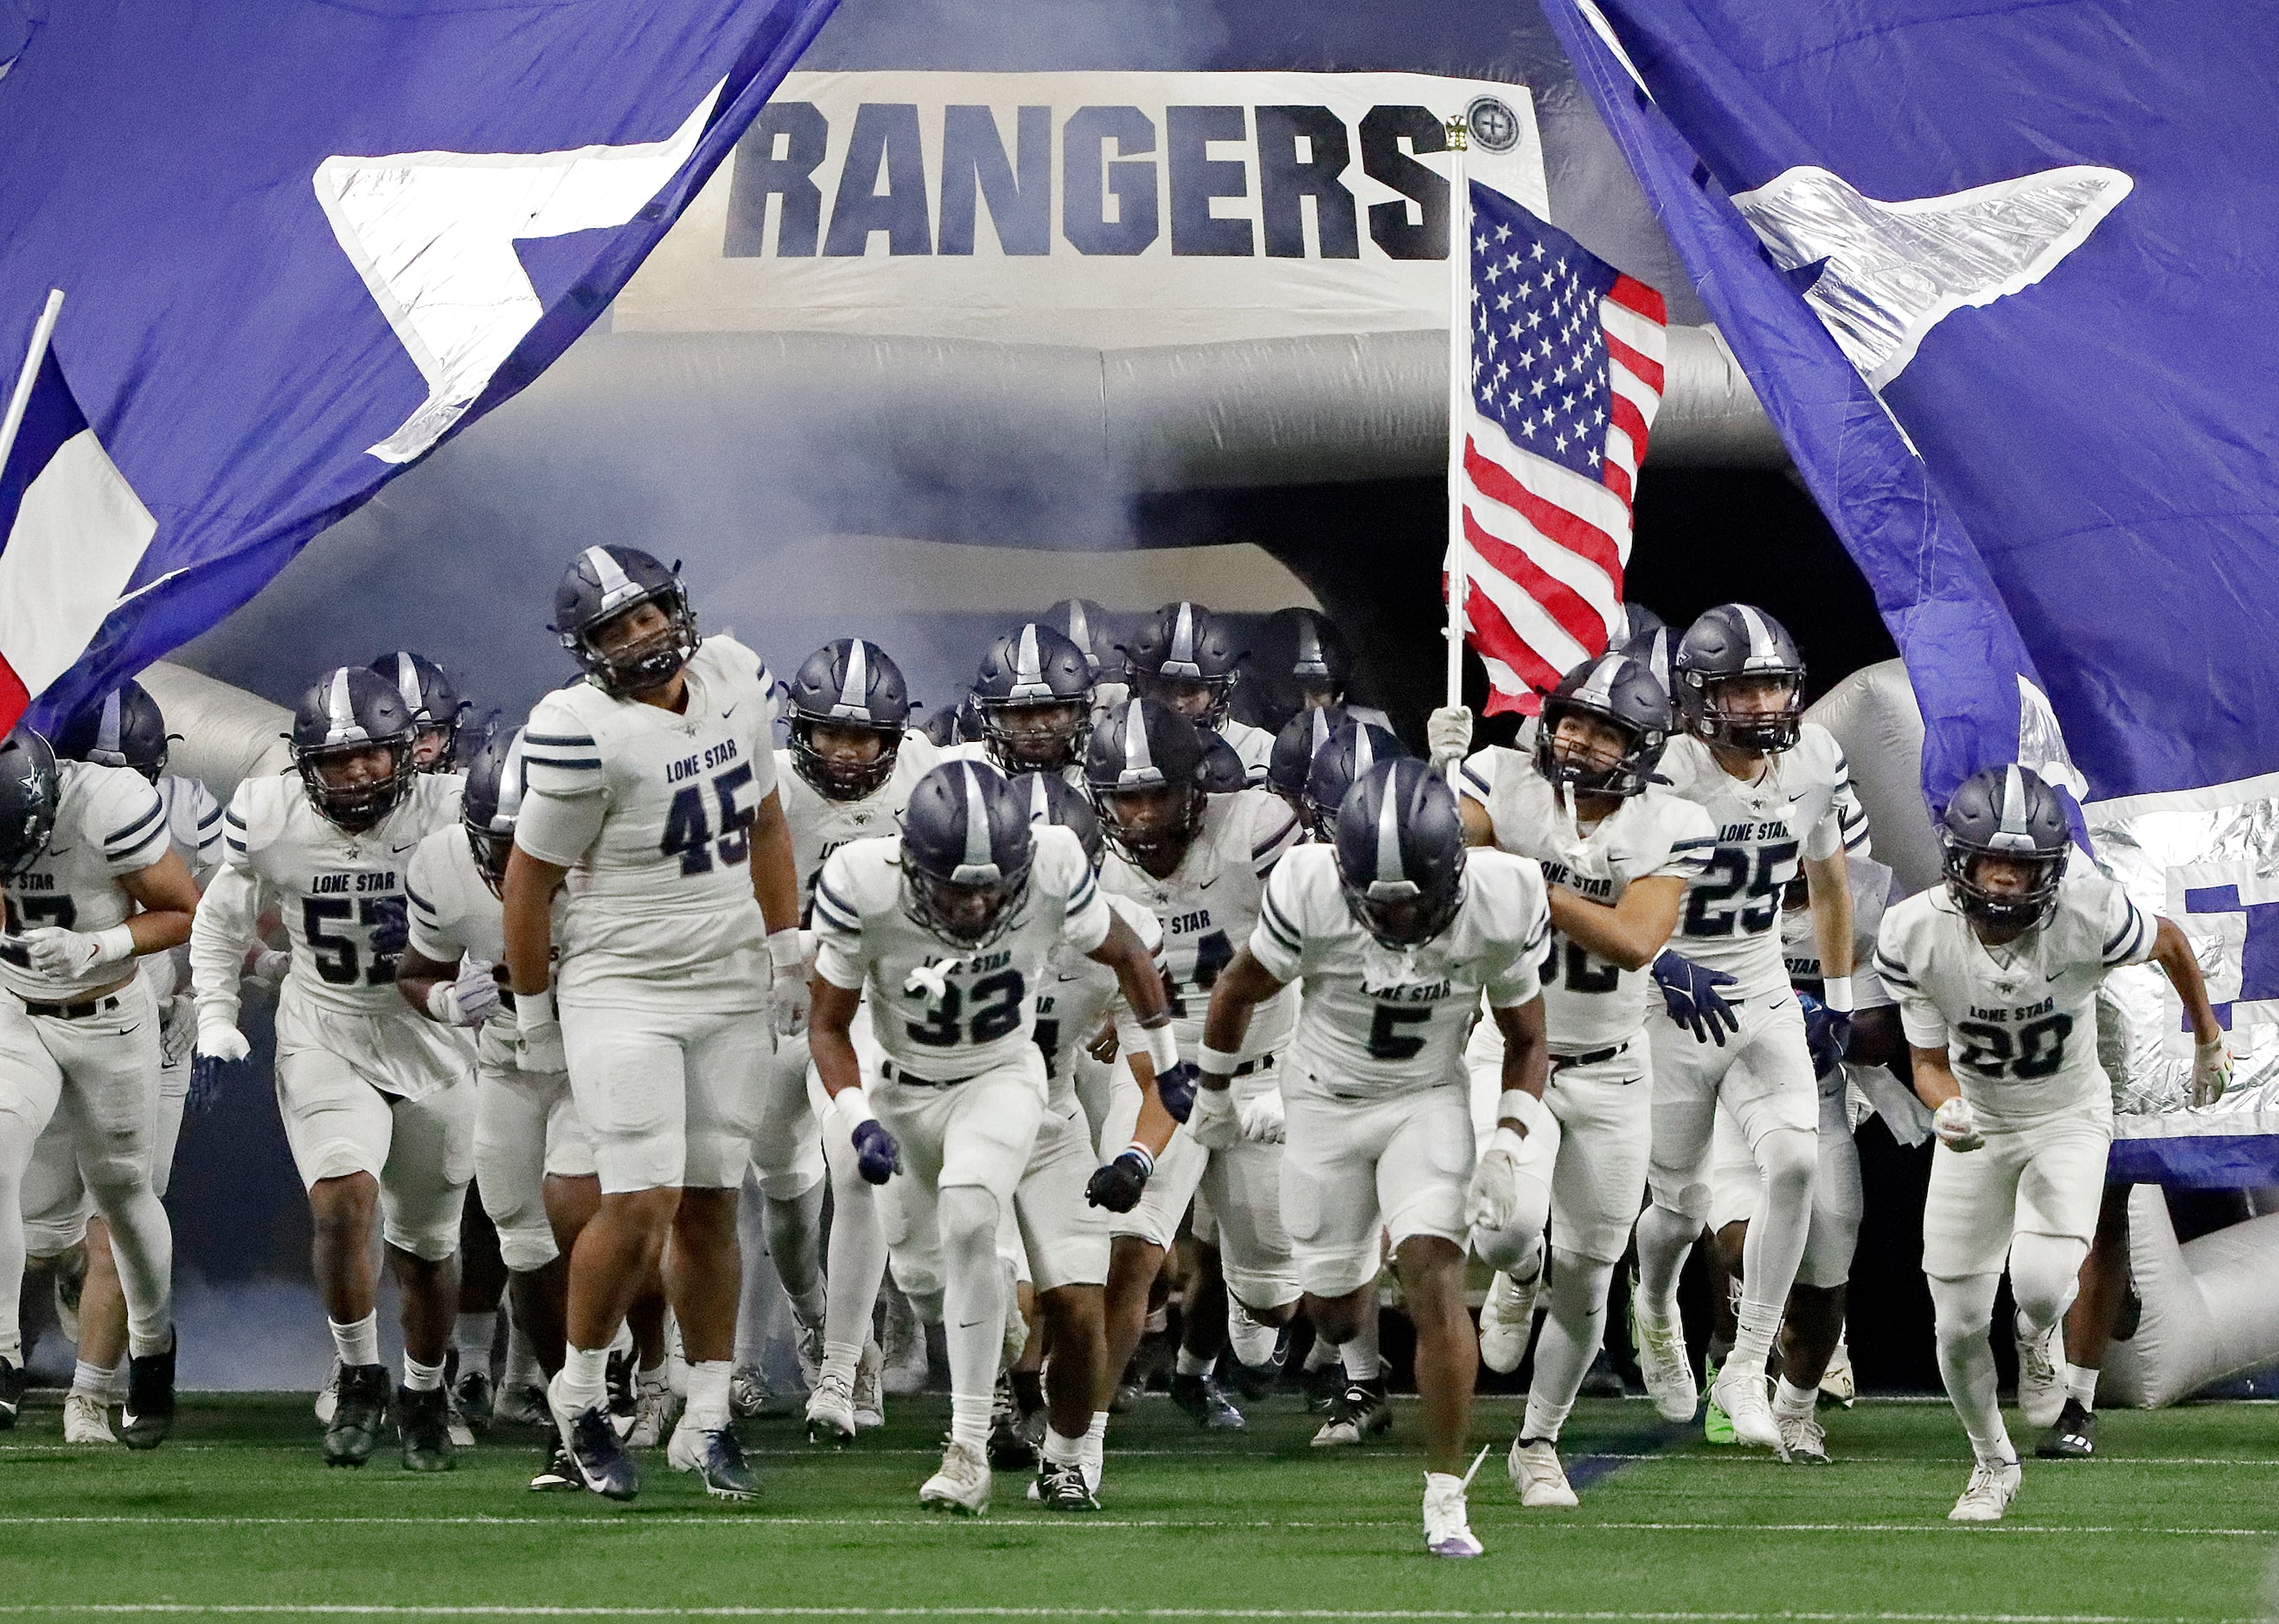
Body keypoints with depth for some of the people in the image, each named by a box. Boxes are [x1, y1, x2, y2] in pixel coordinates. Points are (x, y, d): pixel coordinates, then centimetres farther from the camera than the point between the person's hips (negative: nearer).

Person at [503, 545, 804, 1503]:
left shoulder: (736, 681, 1)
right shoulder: (585, 735, -19)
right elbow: (531, 879, -10)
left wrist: (786, 953, 13)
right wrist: (533, 1016, -4)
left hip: (730, 990, 5)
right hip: (621, 991, -5)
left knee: (710, 1206, 7)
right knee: (642, 1205, -13)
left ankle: (706, 1422, 15)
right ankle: (579, 1395, 8)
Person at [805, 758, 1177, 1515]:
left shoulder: (1052, 869, -27)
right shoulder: (864, 886, -28)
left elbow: (1124, 955, -3)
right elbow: (829, 1026, -11)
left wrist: (1170, 1063, 8)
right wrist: (859, 1122, -27)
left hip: (1001, 1081, -2)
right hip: (902, 1090, 2)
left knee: (967, 1224, -27)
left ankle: (969, 1447, -22)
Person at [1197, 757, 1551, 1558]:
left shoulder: (1499, 906, -23)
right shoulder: (1311, 892, -26)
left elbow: (1526, 1042, -5)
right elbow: (1238, 989, -5)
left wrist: (1506, 1152, -17)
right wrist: (1214, 1091, 9)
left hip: (1429, 1101, -1)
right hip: (1325, 1101, 1)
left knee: (1433, 1277, -19)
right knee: (1332, 1306, 9)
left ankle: (1446, 1497, -15)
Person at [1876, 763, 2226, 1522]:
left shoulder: (2089, 914, -30)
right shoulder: (1915, 934, -24)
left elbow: (2170, 945, -6)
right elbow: (1929, 1060, -12)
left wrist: (2209, 1044, 10)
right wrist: (1945, 1110, -36)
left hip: (2069, 1118, -2)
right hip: (1977, 1120, 2)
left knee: (2040, 1284, -24)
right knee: (1959, 1326, 3)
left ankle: (2040, 1336, 17)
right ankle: (1993, 1462, 33)